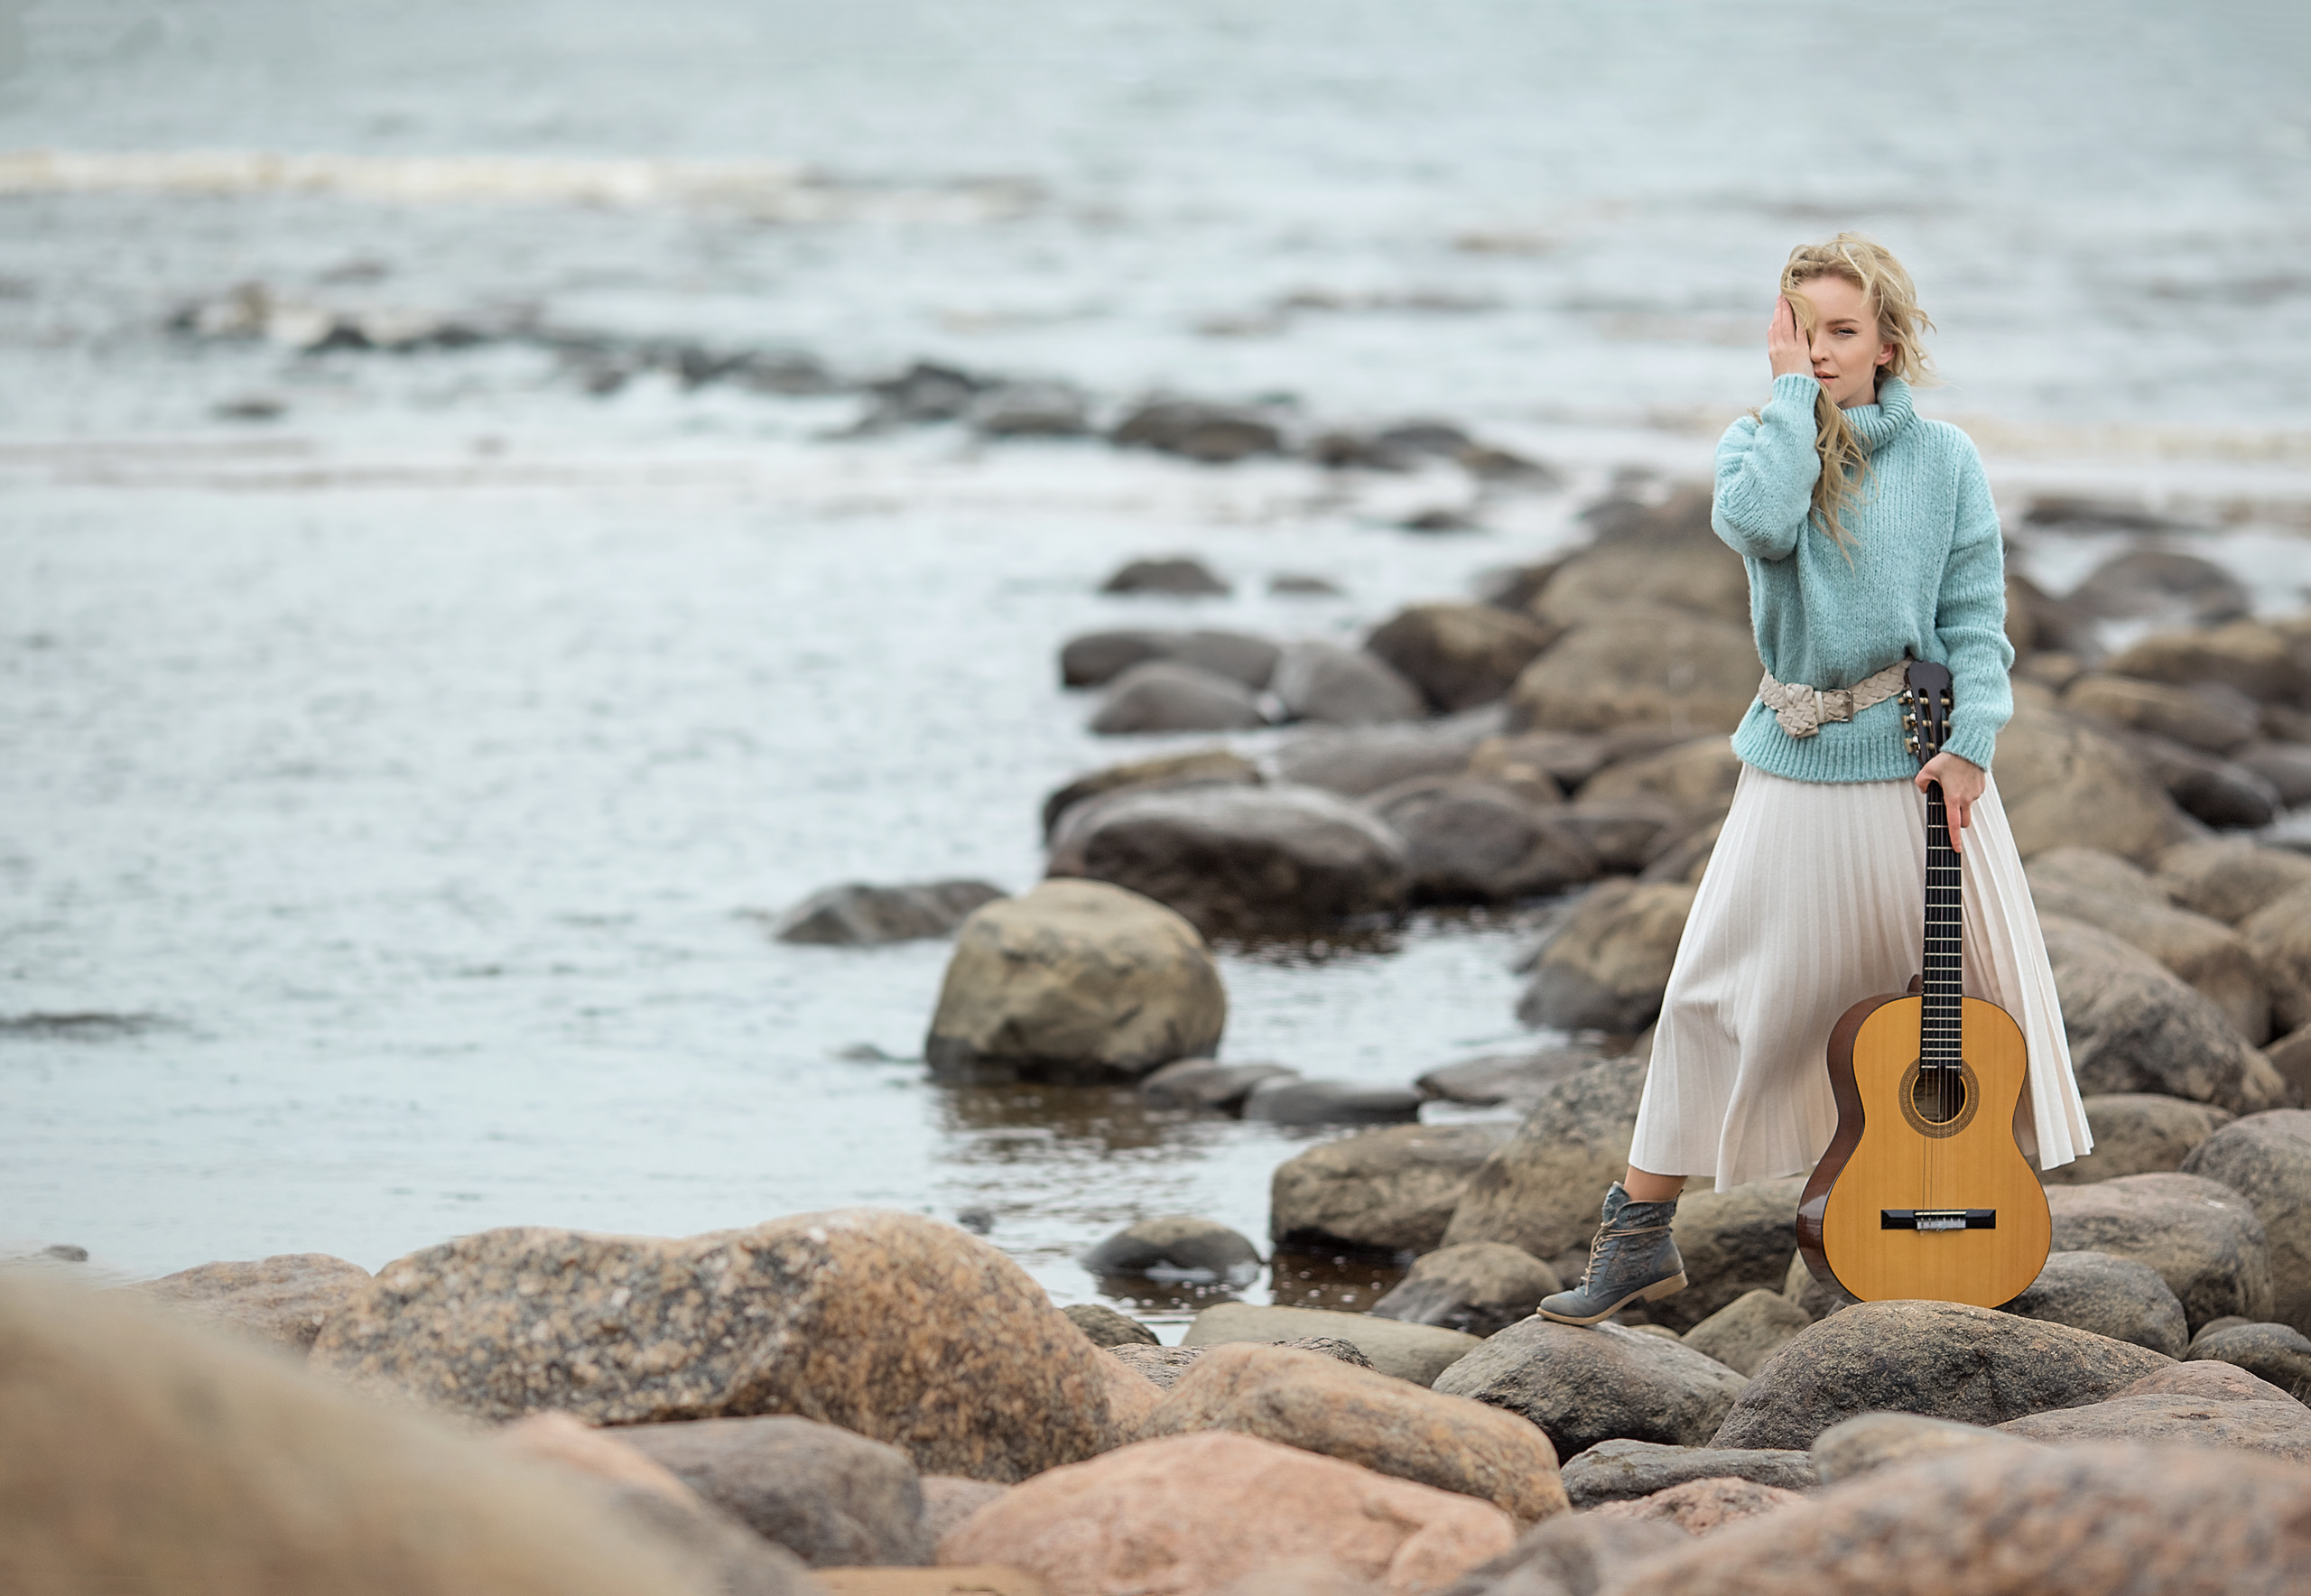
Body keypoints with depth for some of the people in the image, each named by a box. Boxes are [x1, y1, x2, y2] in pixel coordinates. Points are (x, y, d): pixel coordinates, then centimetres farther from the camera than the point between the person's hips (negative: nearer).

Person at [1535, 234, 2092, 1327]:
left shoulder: (1942, 460, 0)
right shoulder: (1759, 443, 1)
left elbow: (1976, 621, -1)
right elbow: (1757, 521, -23)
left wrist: (1971, 744, -15)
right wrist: (1793, 390, -15)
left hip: (1921, 762, 0)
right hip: (1795, 768, 0)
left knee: (1972, 992, 4)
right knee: (1716, 990, -1)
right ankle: (1640, 1238, 5)